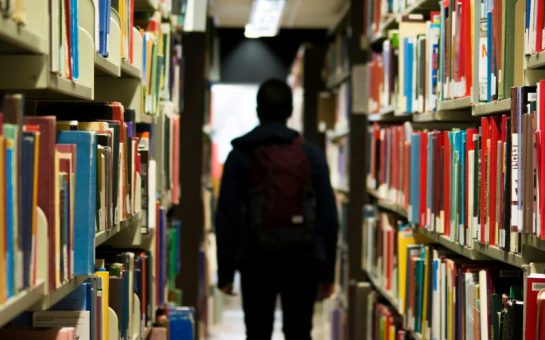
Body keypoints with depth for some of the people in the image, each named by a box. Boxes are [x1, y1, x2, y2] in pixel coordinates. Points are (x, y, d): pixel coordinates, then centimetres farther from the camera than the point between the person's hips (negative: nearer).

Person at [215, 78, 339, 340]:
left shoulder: (241, 156, 0)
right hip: (303, 260, 1)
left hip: (257, 261, -1)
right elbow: (328, 216, 1)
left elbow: (227, 217, -3)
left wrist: (225, 271, 4)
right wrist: (327, 272, 6)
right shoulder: (311, 154, 3)